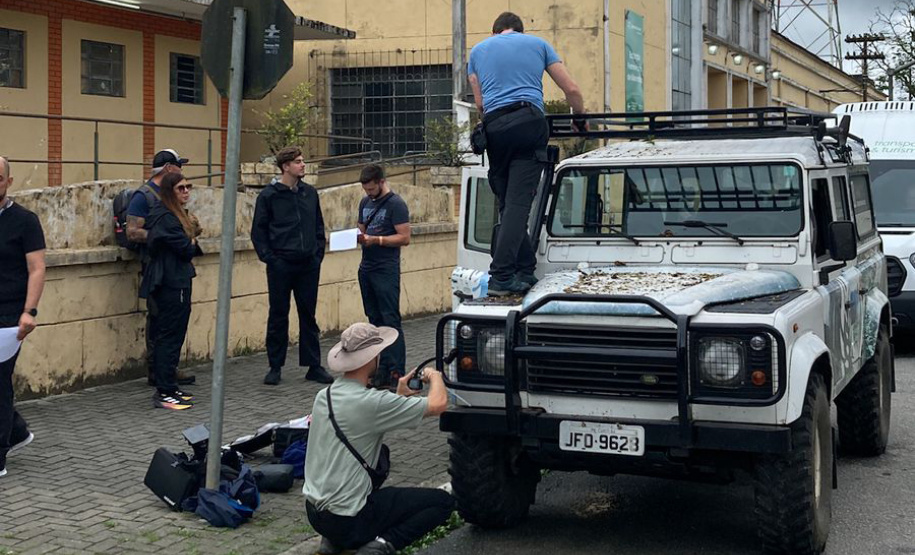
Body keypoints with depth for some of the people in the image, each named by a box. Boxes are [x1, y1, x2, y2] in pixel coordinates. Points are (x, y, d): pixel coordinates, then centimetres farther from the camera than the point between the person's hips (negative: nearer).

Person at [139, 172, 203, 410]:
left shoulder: (175, 214, 16)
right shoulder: (165, 217, -16)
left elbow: (188, 249, 14)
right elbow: (187, 250, -18)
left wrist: (191, 233, -3)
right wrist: (192, 233, 1)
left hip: (176, 282, 11)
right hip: (172, 284, -11)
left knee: (171, 337, 14)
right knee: (170, 337, -8)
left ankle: (169, 388, 22)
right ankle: (164, 393, -5)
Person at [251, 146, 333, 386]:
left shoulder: (310, 193, 8)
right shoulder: (269, 195, -4)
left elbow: (318, 226, 15)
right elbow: (258, 230, -2)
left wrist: (318, 253, 6)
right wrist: (268, 258, -9)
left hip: (309, 265, 4)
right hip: (281, 265, -3)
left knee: (308, 316, 9)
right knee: (278, 316, 5)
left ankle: (314, 365, 15)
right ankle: (275, 367, 14)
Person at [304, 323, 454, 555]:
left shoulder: (324, 396, 4)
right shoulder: (370, 402, -19)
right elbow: (438, 404, -16)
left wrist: (399, 396, 15)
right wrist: (435, 376, 4)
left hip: (314, 511, 7)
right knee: (443, 501, 4)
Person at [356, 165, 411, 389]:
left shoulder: (396, 204, -9)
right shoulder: (365, 202, 14)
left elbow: (404, 238, -13)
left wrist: (376, 240, -21)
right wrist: (357, 237, 0)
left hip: (386, 270, -8)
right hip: (366, 268, 8)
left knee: (390, 320, -9)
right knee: (375, 319, 10)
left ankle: (397, 372, -10)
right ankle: (383, 368, 16)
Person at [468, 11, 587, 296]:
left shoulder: (479, 50, 24)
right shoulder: (537, 43, 20)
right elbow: (572, 90, 16)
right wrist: (580, 120, 32)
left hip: (494, 127, 2)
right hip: (529, 122, -2)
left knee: (507, 203, 10)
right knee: (518, 203, -8)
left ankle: (525, 271, 6)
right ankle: (501, 277, -17)